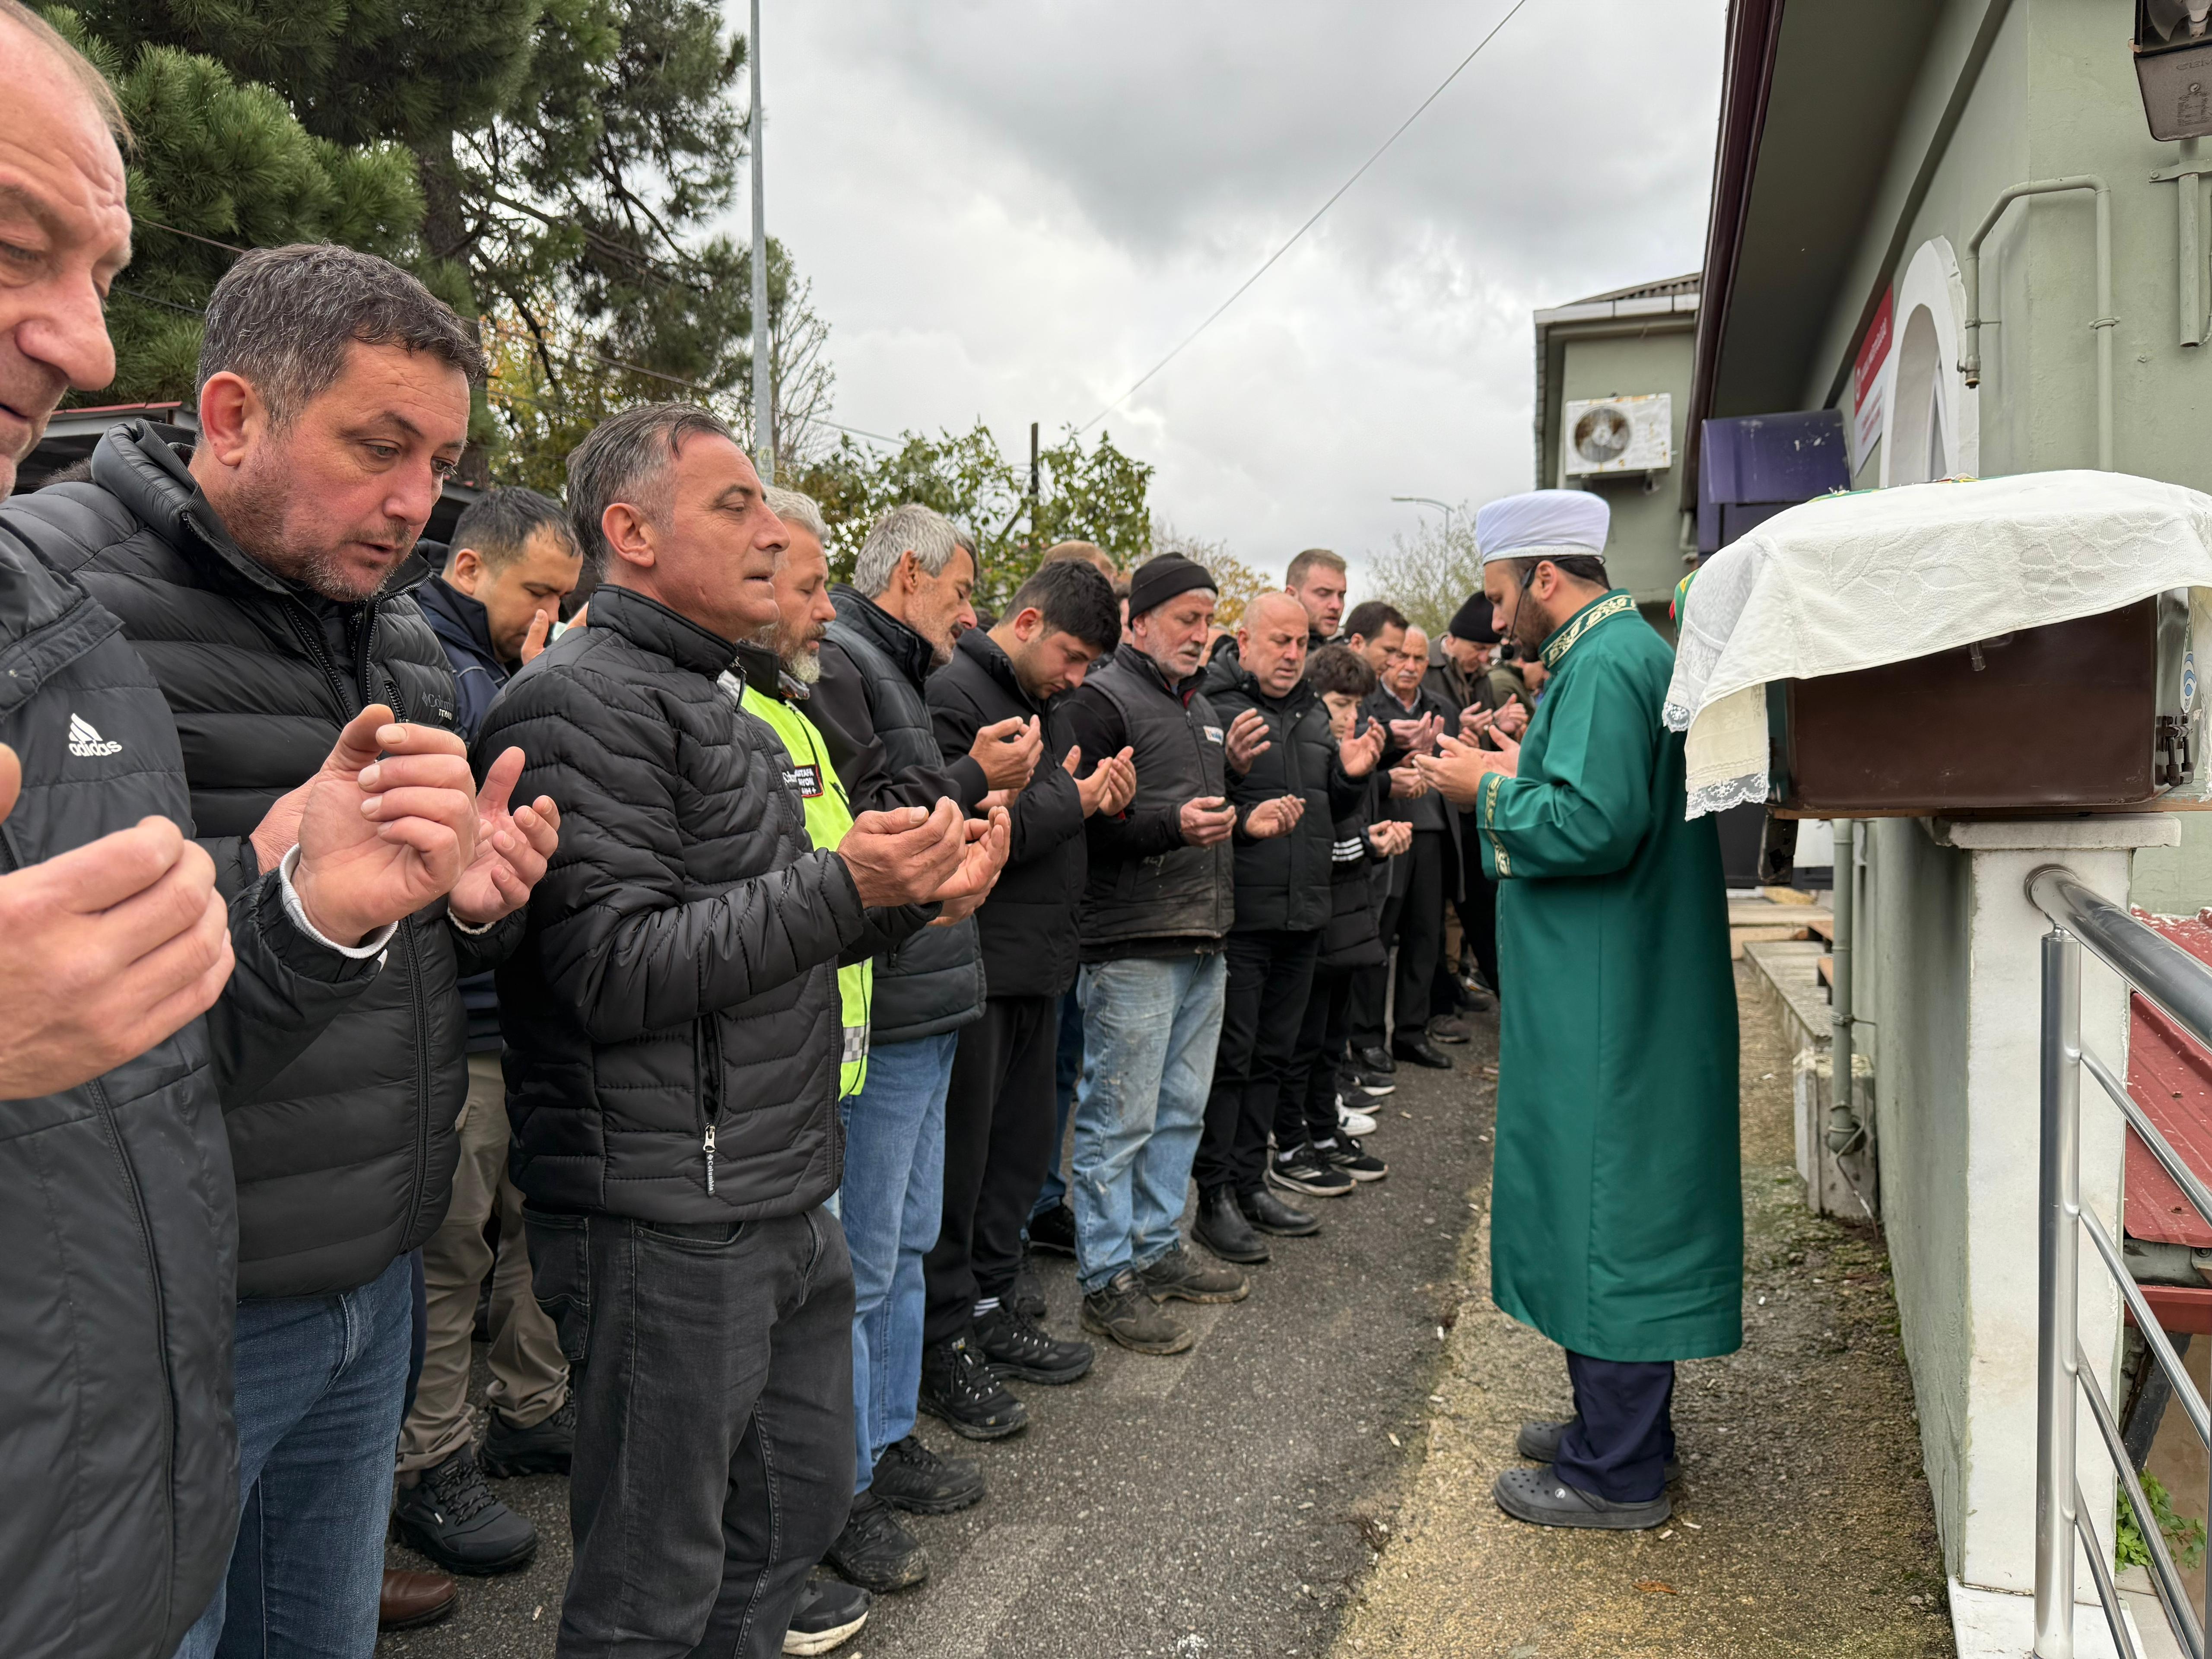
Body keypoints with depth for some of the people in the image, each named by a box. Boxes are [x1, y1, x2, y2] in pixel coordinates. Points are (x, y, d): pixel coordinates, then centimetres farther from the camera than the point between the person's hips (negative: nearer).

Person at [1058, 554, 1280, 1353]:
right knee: (1120, 1120, -2)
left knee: (1180, 1110, 16)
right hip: (1133, 946, -9)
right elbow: (1081, 821, -17)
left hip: (1203, 941, 9)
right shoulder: (1103, 698, -8)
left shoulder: (1199, 705, 20)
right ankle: (1107, 1281, 8)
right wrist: (1172, 825, -25)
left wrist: (1230, 767, 11)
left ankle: (1158, 1249, 29)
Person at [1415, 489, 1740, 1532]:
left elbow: (1592, 824, -27)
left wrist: (1489, 791, -13)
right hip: (1611, 996, 11)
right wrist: (1522, 772, 13)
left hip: (1608, 1010, -11)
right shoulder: (1628, 649, 16)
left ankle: (1618, 1475, 11)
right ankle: (1617, 1423, 32)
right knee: (1605, 1210, 19)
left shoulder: (1603, 666, -17)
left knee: (1604, 1218, -2)